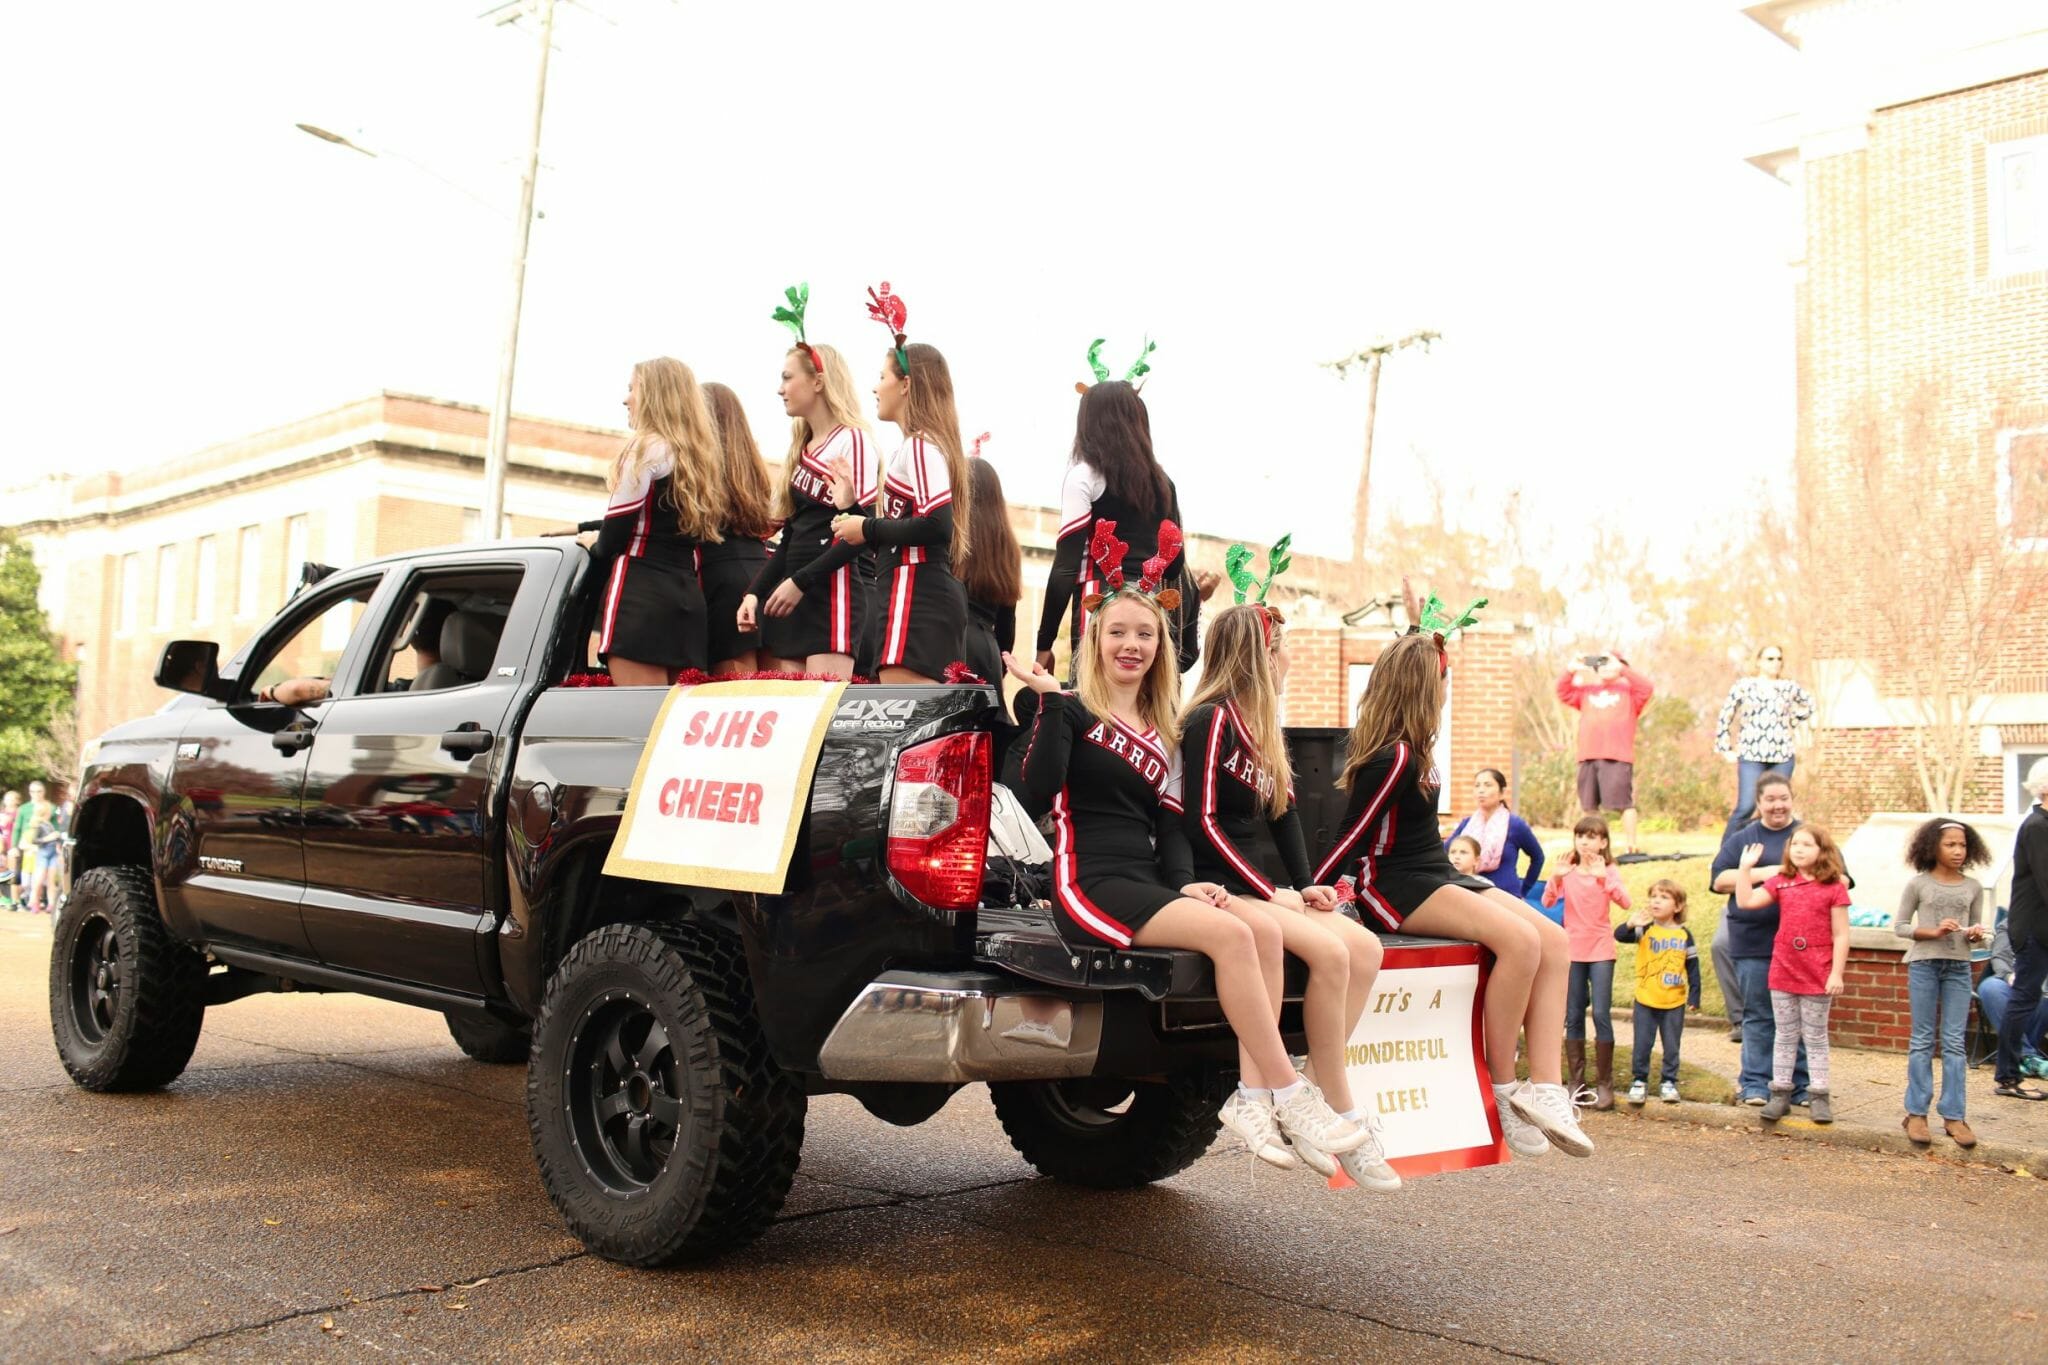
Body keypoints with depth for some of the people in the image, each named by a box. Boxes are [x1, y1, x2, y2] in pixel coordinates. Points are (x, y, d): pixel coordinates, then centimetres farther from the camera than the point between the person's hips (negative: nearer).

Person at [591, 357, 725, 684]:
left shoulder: (647, 448, -6)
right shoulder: (699, 457, 18)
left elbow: (618, 529, -8)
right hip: (689, 597, 8)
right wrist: (584, 528, 27)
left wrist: (594, 550, 14)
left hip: (641, 593, -8)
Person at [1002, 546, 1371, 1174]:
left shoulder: (1162, 734, 20)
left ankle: (1252, 1095, -22)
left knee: (1265, 933, -19)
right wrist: (1050, 703, -18)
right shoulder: (1072, 711, 1)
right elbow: (1036, 795, -14)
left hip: (1147, 886, 7)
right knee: (1230, 933, -26)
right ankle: (1289, 1095, -20)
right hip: (1090, 885, -7)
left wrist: (1185, 883, -2)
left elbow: (1169, 824, 16)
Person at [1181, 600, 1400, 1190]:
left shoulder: (1265, 730, 17)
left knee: (1365, 948, -10)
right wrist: (1273, 893, -16)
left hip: (1249, 881, 9)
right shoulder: (1211, 721, -9)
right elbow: (1202, 823, -15)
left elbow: (1284, 814, 18)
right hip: (1212, 887, -9)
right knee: (1329, 952, -25)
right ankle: (1342, 1117, -15)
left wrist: (1305, 887, 3)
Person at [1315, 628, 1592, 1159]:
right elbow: (1353, 836, -17)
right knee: (1520, 941, -28)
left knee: (1553, 939, -7)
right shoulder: (1393, 758, -17)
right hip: (1394, 887, -10)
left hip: (1434, 875, 10)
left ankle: (1545, 1087, -14)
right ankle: (1501, 1091, -15)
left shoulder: (1406, 749, 11)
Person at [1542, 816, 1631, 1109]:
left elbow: (1624, 902, -20)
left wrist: (1603, 877, -33)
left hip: (1601, 951, -2)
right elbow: (1547, 902, -10)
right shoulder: (1567, 871, 4)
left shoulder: (1608, 872, -2)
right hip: (1573, 950, 2)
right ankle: (1575, 1081, 13)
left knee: (1601, 1014, -7)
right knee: (1573, 1017, 5)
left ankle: (1604, 1083, 3)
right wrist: (1555, 877, -25)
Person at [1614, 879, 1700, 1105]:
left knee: (1672, 1046, 9)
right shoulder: (1644, 930, -4)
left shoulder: (1684, 935, -1)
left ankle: (1669, 1082, 22)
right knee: (1642, 1044, 5)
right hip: (1645, 1001, -1)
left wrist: (1694, 996, 1)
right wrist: (1630, 924, -40)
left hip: (1674, 1003, 1)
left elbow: (1692, 966, 4)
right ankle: (1639, 1081, 17)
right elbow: (1619, 936, -19)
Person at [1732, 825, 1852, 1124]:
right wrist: (1745, 868, -9)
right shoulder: (1781, 881, 3)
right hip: (1782, 972, 3)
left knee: (1815, 1037, 8)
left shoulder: (1834, 887, -6)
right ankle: (1780, 1093, 17)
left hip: (1817, 976, -3)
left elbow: (1841, 935, -7)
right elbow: (1746, 901, -5)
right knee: (1785, 1035, 11)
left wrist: (1836, 974, -11)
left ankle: (1819, 1097, 15)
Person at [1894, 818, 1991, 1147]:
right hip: (1924, 964, -2)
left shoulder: (1973, 888, 6)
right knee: (1923, 1040, 3)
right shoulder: (1918, 884, -1)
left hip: (1959, 967, 2)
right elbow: (1899, 925, 0)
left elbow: (1975, 927, 13)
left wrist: (1976, 934, -9)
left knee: (1954, 1042, 2)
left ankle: (1953, 1116, 6)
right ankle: (1916, 1113, 8)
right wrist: (1933, 932, -15)